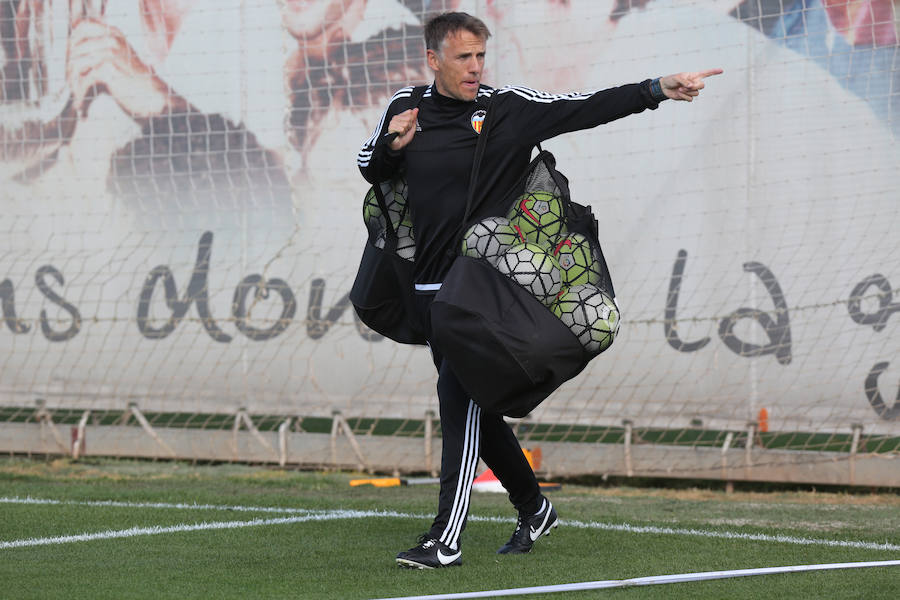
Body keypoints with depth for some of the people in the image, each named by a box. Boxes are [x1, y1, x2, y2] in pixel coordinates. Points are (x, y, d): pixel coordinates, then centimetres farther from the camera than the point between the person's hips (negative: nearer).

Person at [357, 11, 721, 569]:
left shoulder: (510, 108, -5)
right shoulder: (405, 109, 7)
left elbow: (589, 107, -7)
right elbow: (370, 168, 21)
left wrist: (657, 89, -17)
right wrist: (392, 145, -2)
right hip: (431, 286, 5)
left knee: (460, 396, -15)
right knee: (473, 407, 12)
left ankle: (447, 539, -16)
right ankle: (534, 508, 30)